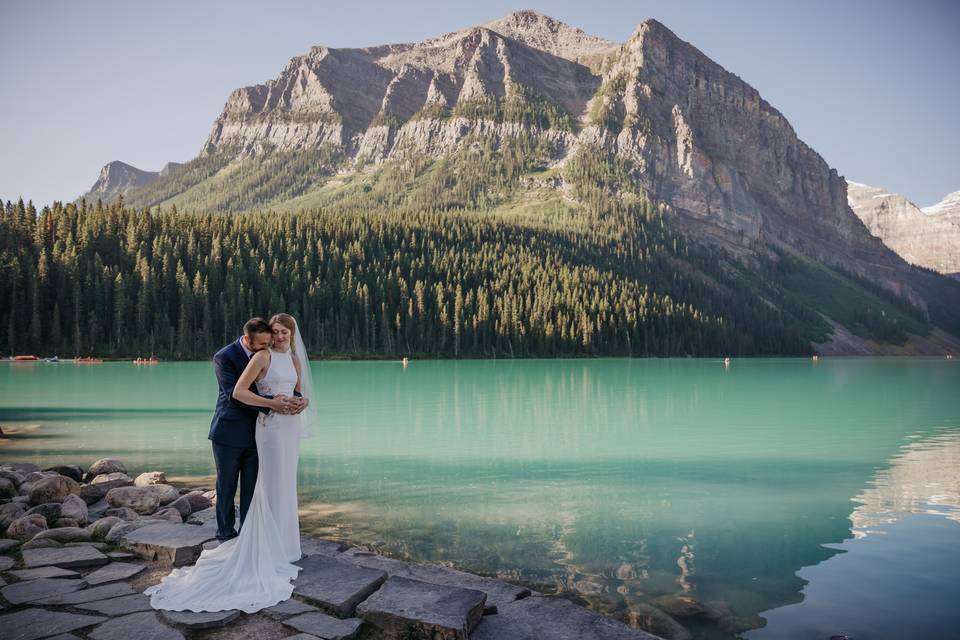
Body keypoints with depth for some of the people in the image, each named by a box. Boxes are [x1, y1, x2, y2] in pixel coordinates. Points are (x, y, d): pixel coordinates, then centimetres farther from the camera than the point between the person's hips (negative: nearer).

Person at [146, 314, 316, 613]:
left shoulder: (294, 359, 11)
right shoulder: (263, 356, -11)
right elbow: (238, 392, -17)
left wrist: (302, 402, -3)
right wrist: (273, 403, -21)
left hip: (291, 426, 7)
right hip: (271, 426, -7)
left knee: (285, 485, 15)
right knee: (275, 486, -1)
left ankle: (283, 540, 29)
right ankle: (274, 550, 10)